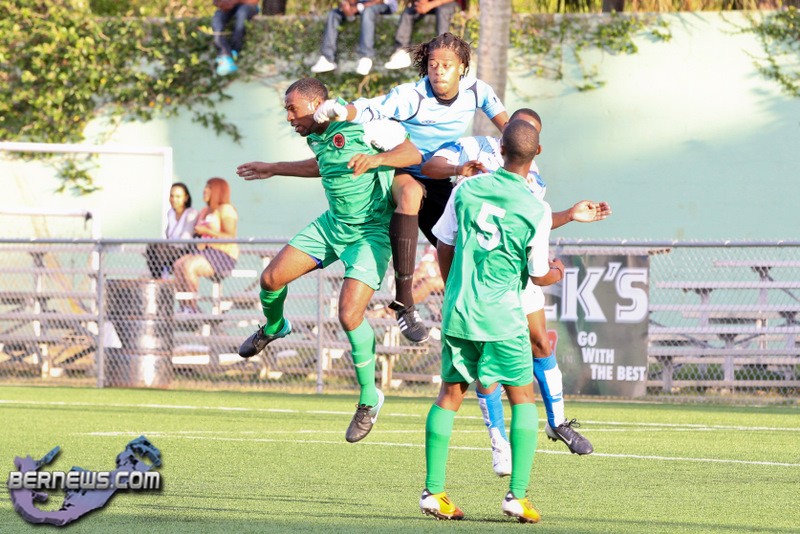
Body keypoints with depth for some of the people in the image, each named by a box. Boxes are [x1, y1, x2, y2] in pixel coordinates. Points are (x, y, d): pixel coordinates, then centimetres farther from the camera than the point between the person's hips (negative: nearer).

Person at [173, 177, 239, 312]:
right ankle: (185, 307, -18)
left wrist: (206, 231, -18)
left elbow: (230, 237, -17)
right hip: (207, 253, 9)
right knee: (178, 264, -15)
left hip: (223, 256, -9)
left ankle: (193, 308, -21)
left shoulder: (225, 209, -8)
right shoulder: (206, 211, 19)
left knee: (188, 266, -29)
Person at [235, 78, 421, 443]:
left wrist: (376, 158, -42)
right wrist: (275, 169, 28)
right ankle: (273, 328, 39)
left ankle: (369, 399, 1)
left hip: (372, 232, -7)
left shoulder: (363, 121, -20)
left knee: (350, 316, -18)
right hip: (333, 224, 7)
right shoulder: (315, 136, 4)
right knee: (272, 278, 2)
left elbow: (413, 154, -23)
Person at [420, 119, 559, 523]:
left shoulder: (466, 190, 0)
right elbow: (538, 275, -1)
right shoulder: (537, 210, -9)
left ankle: (433, 491, 7)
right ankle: (517, 495, -2)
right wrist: (556, 274, 23)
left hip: (458, 312, 3)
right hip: (503, 318, -3)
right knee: (523, 398, 8)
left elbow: (444, 247, 8)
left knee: (450, 395, 12)